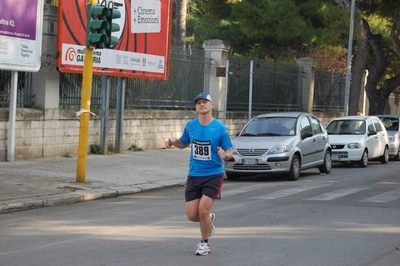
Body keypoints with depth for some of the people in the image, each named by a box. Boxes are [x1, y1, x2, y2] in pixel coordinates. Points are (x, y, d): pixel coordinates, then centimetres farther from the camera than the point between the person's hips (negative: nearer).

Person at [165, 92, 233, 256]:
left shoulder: (220, 128, -9)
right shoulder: (190, 125, 2)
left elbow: (230, 152, -3)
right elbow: (184, 143, 18)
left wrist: (225, 155, -26)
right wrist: (173, 142, -3)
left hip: (213, 175, -4)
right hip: (194, 175, 4)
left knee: (203, 210, -14)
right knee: (192, 215, -1)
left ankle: (204, 243, 12)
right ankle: (209, 219, 35)